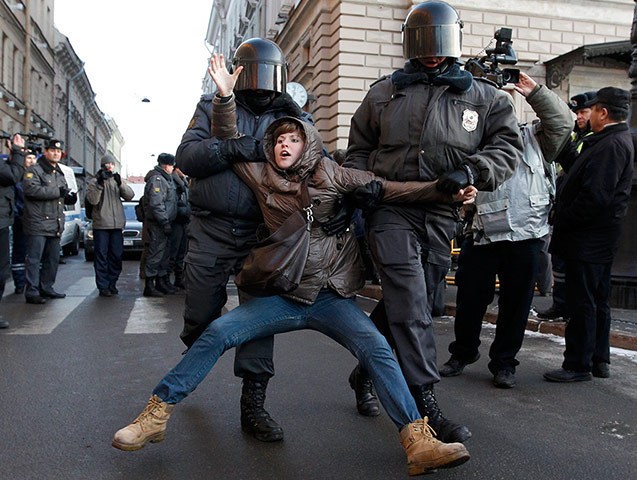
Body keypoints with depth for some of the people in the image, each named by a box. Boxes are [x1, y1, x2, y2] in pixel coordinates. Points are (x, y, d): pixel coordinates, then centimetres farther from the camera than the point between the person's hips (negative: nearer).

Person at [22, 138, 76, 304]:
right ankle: (32, 292, -5)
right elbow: (31, 189, -21)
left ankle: (46, 288, 22)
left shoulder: (59, 174, 22)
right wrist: (57, 192, -21)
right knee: (34, 259, -7)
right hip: (38, 223, -8)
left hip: (55, 225, 8)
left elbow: (63, 195, 33)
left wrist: (69, 198, 9)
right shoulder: (34, 170, -3)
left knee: (53, 259, 12)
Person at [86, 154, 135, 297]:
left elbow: (130, 196, 1)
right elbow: (92, 200, -10)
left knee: (116, 256, 5)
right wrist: (99, 183, -18)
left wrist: (120, 183, -14)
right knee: (102, 256, -3)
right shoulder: (95, 182, 5)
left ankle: (112, 284, 16)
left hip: (117, 225, 4)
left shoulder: (117, 181, 15)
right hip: (101, 225, -4)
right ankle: (103, 286, 2)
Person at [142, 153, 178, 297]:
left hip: (164, 224, 10)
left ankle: (162, 282, 25)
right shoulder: (157, 179, -13)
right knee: (156, 253, -8)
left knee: (164, 253, 15)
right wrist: (165, 223, -23)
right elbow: (156, 204, -22)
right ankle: (149, 286, -3)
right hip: (158, 224, -10)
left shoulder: (165, 179, 20)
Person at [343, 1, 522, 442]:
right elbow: (359, 150, 21)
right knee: (409, 302, -14)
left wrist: (471, 172, -12)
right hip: (391, 210, -1)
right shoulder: (383, 93, 15)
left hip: (441, 216, 2)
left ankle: (367, 370, 30)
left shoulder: (483, 96, 14)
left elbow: (508, 144, 7)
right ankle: (425, 402, -13)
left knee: (409, 301, 8)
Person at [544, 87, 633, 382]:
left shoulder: (611, 145, -18)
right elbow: (582, 173, 20)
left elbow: (595, 195, -25)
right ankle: (599, 359, 28)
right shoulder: (618, 141, 16)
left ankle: (578, 365, 6)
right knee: (597, 301, 17)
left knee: (582, 302, -3)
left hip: (587, 239, -11)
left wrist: (562, 222, -16)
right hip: (600, 239, 11)